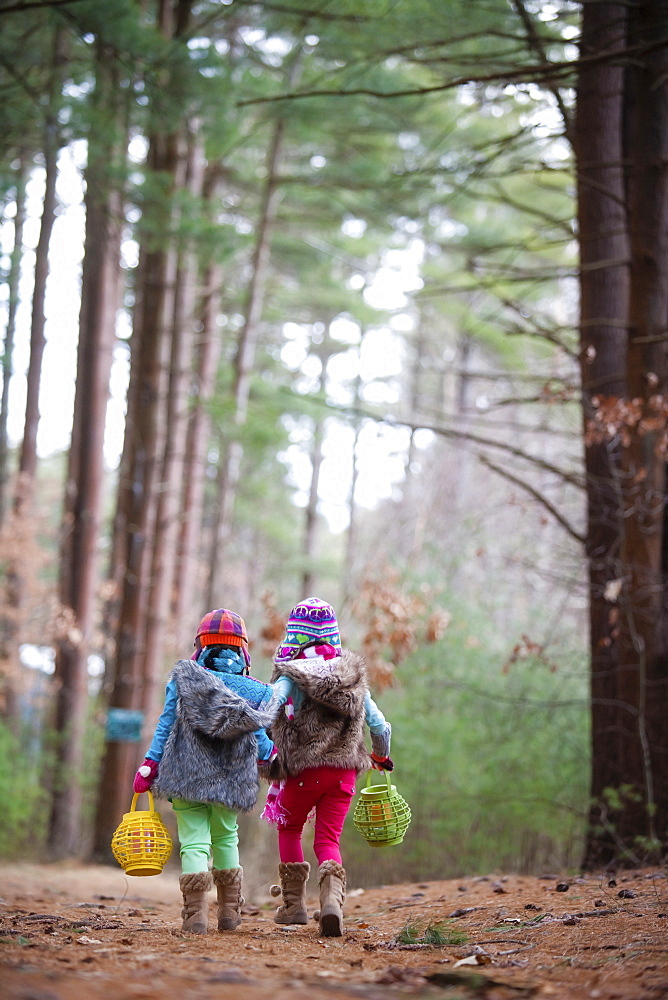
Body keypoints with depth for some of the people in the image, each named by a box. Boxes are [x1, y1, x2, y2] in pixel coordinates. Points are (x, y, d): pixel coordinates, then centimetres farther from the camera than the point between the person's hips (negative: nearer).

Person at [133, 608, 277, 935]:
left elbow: (166, 724, 0)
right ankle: (229, 912, 21)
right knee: (226, 838, 20)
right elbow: (259, 740, 7)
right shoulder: (255, 691, 3)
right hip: (233, 780, 2)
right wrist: (274, 753, 29)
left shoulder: (182, 678, 1)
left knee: (194, 841, -3)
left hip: (188, 774, -2)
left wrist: (150, 764, 4)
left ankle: (196, 913, -17)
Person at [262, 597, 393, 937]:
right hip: (344, 770, 3)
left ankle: (294, 903, 21)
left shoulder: (291, 676, -4)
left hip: (303, 769, -3)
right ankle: (332, 899, -18)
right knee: (327, 840, 8)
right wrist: (381, 756, 33)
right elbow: (380, 726, 15)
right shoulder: (354, 676, 8)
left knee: (289, 828, 21)